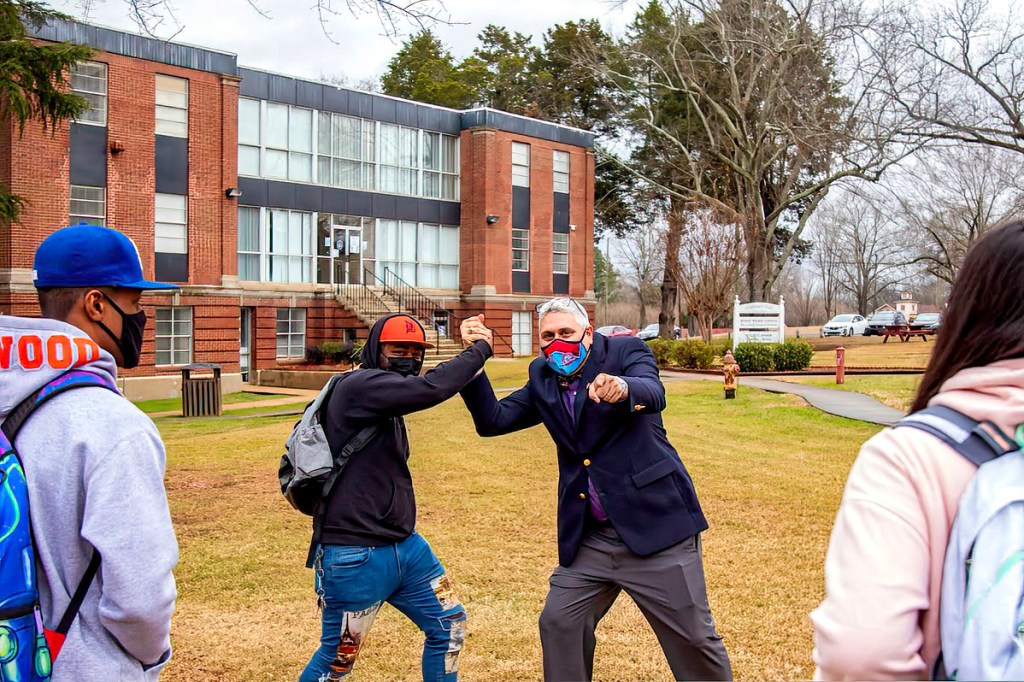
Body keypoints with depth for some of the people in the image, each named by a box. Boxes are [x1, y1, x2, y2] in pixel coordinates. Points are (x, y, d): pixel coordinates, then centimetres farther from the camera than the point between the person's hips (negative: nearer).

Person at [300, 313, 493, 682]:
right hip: (354, 556, -9)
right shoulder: (360, 386, -17)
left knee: (449, 625, 17)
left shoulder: (389, 402, 13)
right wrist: (480, 348, -18)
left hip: (405, 546, 10)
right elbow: (433, 388, -30)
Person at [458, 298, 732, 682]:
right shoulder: (542, 378, 9)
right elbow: (493, 420, 3)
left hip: (654, 524, -4)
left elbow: (654, 394, -26)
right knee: (558, 623, 5)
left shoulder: (626, 351, -6)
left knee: (693, 637, 3)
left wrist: (624, 390, -49)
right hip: (588, 538, 5)